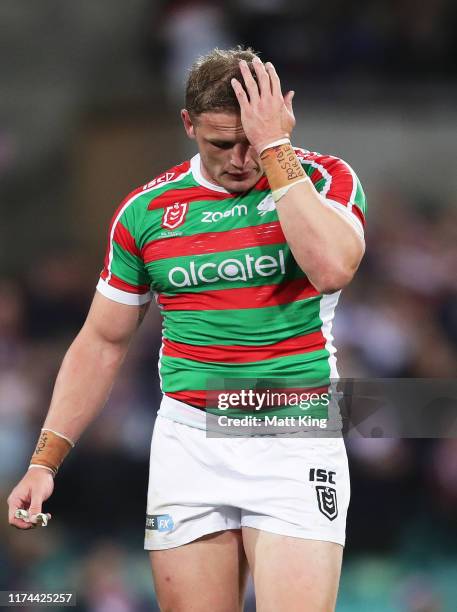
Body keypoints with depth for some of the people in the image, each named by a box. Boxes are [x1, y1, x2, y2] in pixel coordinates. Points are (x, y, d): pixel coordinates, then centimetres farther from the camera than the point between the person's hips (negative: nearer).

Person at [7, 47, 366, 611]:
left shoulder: (325, 180, -1)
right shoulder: (146, 210, 6)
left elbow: (332, 267, -23)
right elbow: (103, 343, 13)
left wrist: (273, 149, -17)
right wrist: (45, 460, 6)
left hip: (296, 448, -2)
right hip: (189, 443, 3)